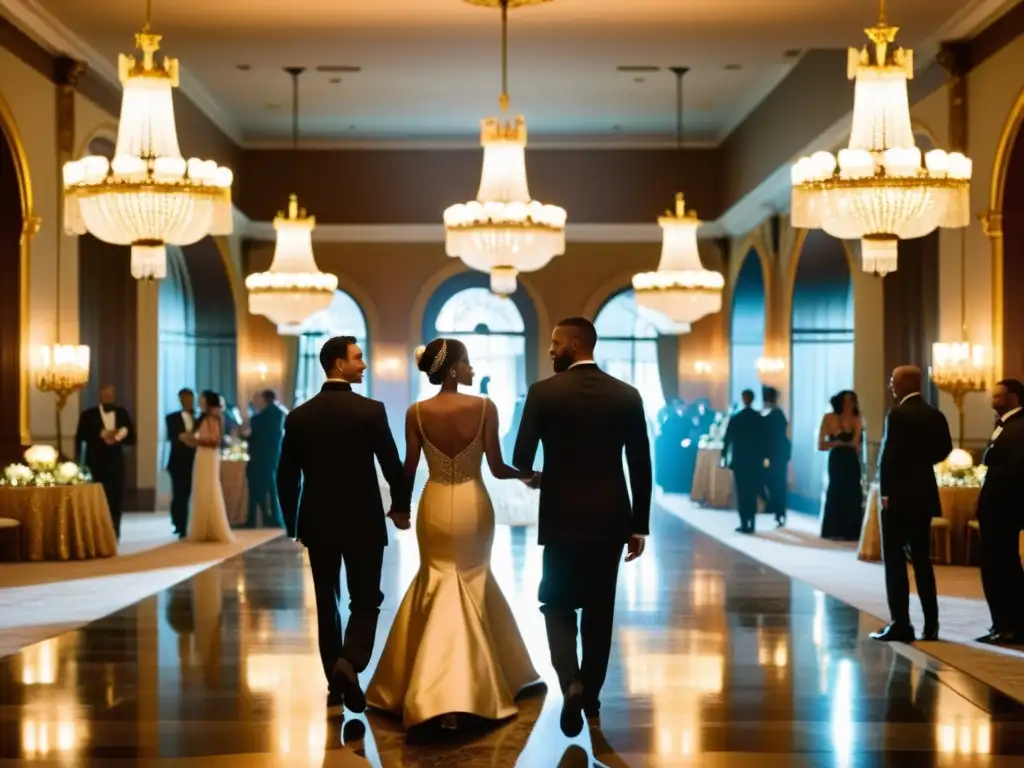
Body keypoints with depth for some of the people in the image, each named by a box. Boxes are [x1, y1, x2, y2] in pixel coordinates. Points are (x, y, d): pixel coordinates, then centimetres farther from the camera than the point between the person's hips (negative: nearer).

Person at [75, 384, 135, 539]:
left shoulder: (122, 413, 10)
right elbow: (81, 437, -5)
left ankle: (113, 535, 9)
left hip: (115, 464, 2)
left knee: (116, 500, 1)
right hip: (95, 464, -2)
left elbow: (131, 437, 7)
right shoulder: (88, 414, 3)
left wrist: (118, 437, -13)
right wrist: (101, 435, -16)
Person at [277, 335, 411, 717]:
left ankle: (336, 688, 15)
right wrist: (400, 508, 9)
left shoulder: (299, 416, 0)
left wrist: (293, 523, 15)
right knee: (365, 601, 8)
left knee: (327, 604, 13)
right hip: (363, 522, -3)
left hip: (318, 523, 3)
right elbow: (393, 467, -8)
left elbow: (286, 477, 3)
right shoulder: (371, 410, -11)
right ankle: (349, 663, -16)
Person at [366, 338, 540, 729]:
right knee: (472, 584, 17)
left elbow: (409, 470, -1)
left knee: (440, 586, 15)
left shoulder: (417, 412, -7)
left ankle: (437, 693, 7)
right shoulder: (484, 407, -12)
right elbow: (497, 468, -8)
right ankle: (471, 684, 20)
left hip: (435, 506, 1)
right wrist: (527, 474, 12)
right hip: (474, 505, -1)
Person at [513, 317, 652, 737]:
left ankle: (571, 683, -11)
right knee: (599, 609, 14)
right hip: (611, 518, 2)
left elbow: (521, 461, -6)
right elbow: (641, 467, 0)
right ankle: (591, 694, 22)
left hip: (563, 517, -2)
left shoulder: (543, 392, -7)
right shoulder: (627, 395, 0)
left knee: (558, 604, 10)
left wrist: (536, 480, 18)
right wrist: (639, 526, 8)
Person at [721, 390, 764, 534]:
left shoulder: (735, 418, -6)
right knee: (752, 493, 9)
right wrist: (762, 457, 13)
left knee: (742, 493, 0)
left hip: (739, 460, -2)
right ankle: (751, 524, 7)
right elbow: (763, 440, 4)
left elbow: (727, 439, -3)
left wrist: (724, 457, 6)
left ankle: (744, 524, -5)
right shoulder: (760, 418, 0)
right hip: (755, 460, 2)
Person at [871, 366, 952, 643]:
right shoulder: (935, 415, 7)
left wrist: (885, 492, -11)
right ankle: (931, 625, 13)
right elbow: (944, 449, 9)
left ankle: (900, 625, -5)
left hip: (899, 495, -7)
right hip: (924, 495, 7)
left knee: (894, 561, -2)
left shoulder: (897, 414, -14)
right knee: (922, 560, 12)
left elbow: (888, 455, -17)